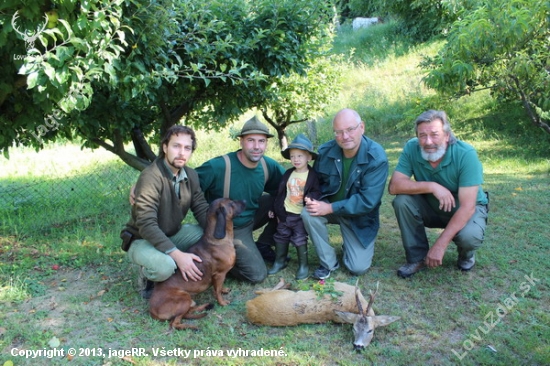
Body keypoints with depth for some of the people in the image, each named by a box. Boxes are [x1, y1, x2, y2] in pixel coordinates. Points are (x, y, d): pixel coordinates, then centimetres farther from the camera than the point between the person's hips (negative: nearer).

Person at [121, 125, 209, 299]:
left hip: (173, 234, 7)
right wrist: (177, 254, -40)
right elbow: (146, 225, -32)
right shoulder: (150, 177, -26)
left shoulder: (191, 175, -5)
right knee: (165, 266, -36)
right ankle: (148, 275, 0)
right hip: (143, 240, -6)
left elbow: (202, 210, -4)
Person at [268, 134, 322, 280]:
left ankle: (303, 265, 12)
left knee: (299, 239, -3)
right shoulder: (288, 174, 6)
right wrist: (275, 210, 11)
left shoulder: (312, 175, -8)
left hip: (301, 215, -5)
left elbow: (316, 191, -7)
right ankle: (280, 261, 29)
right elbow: (280, 193, 11)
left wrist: (311, 197, -29)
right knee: (281, 237, 13)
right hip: (285, 213, 5)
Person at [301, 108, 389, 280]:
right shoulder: (325, 151, -12)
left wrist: (330, 208, -31)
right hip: (329, 205, 3)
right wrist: (311, 198, -18)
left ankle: (349, 245, 29)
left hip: (360, 216, -2)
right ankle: (329, 263, -9)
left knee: (358, 268, -9)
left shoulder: (377, 158, -24)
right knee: (308, 213, -30)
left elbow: (368, 201, -28)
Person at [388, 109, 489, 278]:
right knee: (402, 201, -25)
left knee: (469, 235, -34)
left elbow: (467, 206, -30)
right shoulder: (411, 148, -20)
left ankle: (466, 253, 6)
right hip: (432, 208, 3)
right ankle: (418, 258, -6)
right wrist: (431, 186, -38)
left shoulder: (466, 154, -28)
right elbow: (394, 186, -25)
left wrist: (440, 245, -35)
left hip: (466, 210, -3)